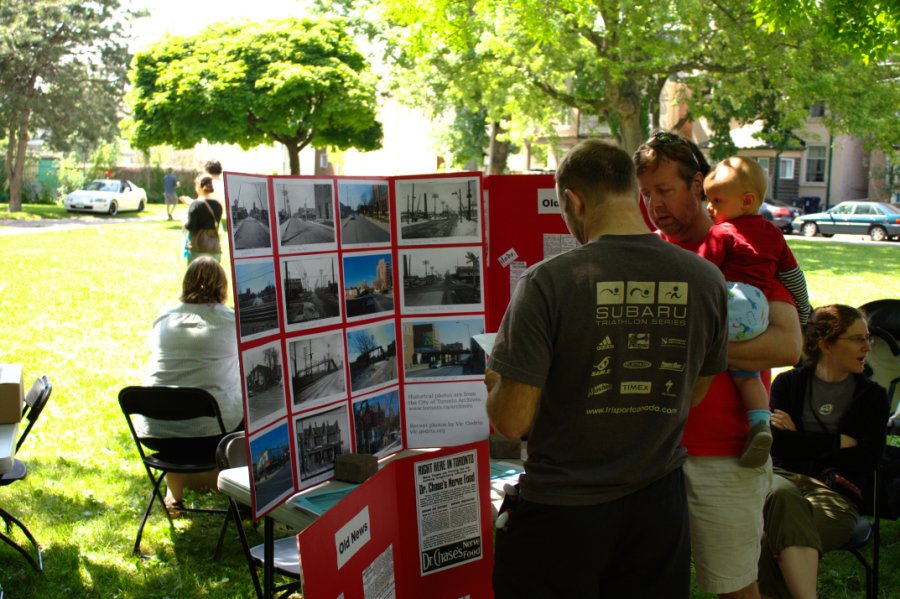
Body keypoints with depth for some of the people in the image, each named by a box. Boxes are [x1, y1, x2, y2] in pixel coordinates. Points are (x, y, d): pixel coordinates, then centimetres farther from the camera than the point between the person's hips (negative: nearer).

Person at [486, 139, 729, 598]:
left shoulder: (549, 281, -21)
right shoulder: (706, 279, -7)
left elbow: (511, 421, -19)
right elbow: (692, 396, 7)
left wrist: (495, 384, 2)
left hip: (562, 513, -4)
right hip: (658, 505, 4)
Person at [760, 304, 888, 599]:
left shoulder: (872, 395, 16)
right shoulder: (788, 383, 13)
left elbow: (866, 460, 3)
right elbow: (778, 444, -2)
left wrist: (802, 441, 2)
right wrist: (841, 441, 0)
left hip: (836, 494, 0)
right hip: (783, 477, 0)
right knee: (784, 498, -42)